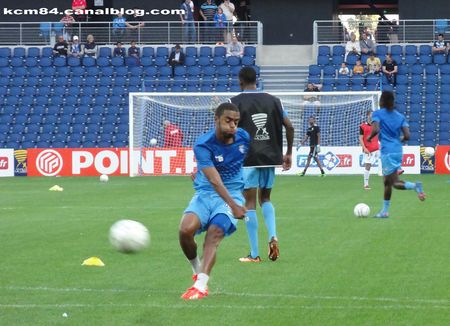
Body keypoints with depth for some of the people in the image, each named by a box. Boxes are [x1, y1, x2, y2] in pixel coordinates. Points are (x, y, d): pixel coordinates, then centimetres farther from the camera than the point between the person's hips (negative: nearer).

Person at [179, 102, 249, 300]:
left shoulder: (243, 137, -2)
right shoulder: (203, 145, -16)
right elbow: (214, 180, -25)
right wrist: (233, 205, -36)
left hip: (233, 194, 1)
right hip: (205, 193, -1)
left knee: (214, 235, -23)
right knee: (186, 230, -23)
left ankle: (201, 284, -33)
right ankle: (197, 270, 5)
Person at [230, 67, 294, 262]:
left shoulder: (236, 102, -4)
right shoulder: (272, 100, 7)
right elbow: (289, 126, 5)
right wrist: (288, 153, 14)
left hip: (248, 159, -4)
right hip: (271, 158, 4)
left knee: (250, 203, 1)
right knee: (265, 199, 21)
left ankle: (254, 254, 0)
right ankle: (273, 236, -3)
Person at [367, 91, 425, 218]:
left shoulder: (378, 114, -2)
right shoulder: (400, 116, 12)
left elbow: (376, 130, -19)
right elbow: (407, 136, 4)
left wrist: (370, 137, 1)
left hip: (387, 151, -6)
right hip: (398, 150, 6)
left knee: (395, 183, -8)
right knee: (386, 181, 14)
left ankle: (415, 186, -30)